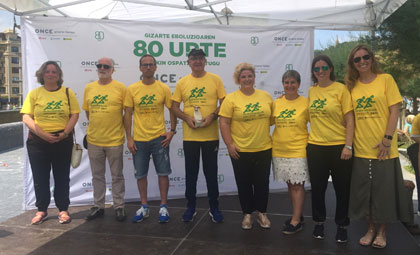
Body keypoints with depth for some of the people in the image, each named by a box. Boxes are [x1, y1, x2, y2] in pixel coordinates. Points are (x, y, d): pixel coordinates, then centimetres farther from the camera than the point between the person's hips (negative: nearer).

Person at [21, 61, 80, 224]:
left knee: (62, 177, 7)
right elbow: (26, 117, -3)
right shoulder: (34, 93, 4)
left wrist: (65, 133, -14)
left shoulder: (67, 92, 4)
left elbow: (75, 114, 0)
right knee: (40, 178, 8)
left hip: (63, 141, 0)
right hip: (38, 142, 1)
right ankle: (41, 210, 22)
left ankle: (63, 209, 18)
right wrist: (42, 134, -15)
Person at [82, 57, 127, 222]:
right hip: (93, 140, 4)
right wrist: (95, 126, 9)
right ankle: (98, 206, 26)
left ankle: (119, 207, 19)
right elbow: (87, 111, 17)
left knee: (117, 176, 7)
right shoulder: (89, 88, 8)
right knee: (97, 175, 14)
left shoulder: (120, 88, -4)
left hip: (114, 140, -4)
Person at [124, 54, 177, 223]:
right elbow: (128, 114, 2)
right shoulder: (132, 89, 1)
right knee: (140, 174, 10)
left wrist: (172, 130, -4)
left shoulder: (164, 88, -1)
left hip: (159, 138, -1)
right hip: (139, 139, 1)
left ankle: (163, 207, 18)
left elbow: (172, 110, 6)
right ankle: (144, 207, 25)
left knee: (163, 173, 4)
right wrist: (129, 138, -2)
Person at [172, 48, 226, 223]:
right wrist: (187, 118, -12)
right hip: (189, 135, 2)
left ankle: (214, 207, 22)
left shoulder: (215, 79, 1)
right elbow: (174, 107, 5)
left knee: (211, 172, 8)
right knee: (191, 172, 11)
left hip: (211, 135, -1)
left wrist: (212, 116, -16)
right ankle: (190, 207, 25)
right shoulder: (182, 82, 5)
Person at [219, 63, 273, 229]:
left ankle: (261, 213, 29)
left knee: (262, 183, 11)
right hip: (240, 150, -2)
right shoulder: (231, 99, -6)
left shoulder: (265, 96, 5)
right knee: (244, 184, 9)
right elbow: (224, 123, -8)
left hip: (264, 149, 3)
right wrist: (229, 144, -12)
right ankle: (247, 214, 27)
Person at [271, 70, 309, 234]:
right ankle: (297, 215, 27)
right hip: (279, 150, 4)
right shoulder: (277, 103, 6)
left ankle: (296, 221, 8)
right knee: (290, 184, 13)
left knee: (297, 185, -1)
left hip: (298, 150, -4)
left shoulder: (306, 103, -4)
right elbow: (269, 121, 15)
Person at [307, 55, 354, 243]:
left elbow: (349, 120, -8)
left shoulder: (340, 89, -5)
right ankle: (319, 222, 29)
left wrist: (348, 146, -14)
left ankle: (342, 226, 25)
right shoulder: (312, 90, 7)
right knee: (317, 187, 12)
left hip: (338, 146, -3)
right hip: (315, 146, 4)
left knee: (342, 188, 7)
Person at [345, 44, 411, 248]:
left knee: (384, 190, 6)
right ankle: (370, 229, 28)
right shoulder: (352, 86, 6)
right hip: (361, 149, 3)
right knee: (364, 191, 10)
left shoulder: (386, 79, -2)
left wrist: (387, 139, -13)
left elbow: (394, 111, -6)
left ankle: (381, 232, 24)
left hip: (384, 149, -3)